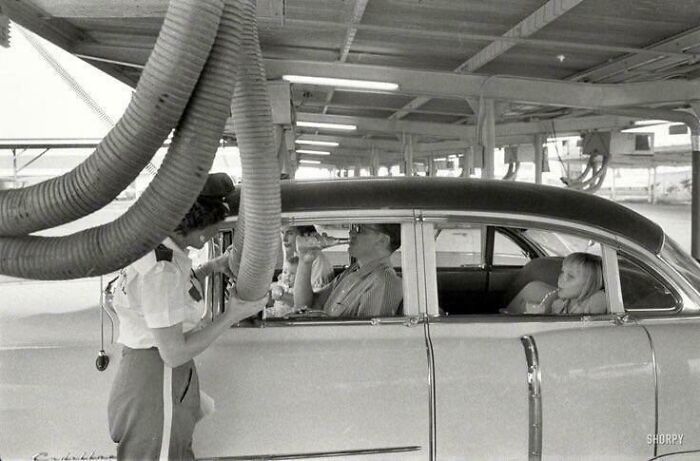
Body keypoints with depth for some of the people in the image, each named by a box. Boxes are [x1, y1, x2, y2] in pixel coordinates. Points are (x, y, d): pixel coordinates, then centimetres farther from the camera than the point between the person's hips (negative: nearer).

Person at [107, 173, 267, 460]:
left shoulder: (153, 244, 2)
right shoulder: (161, 270, -26)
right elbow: (173, 353, -23)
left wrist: (210, 268, 11)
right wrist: (230, 317, -17)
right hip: (157, 380, -10)